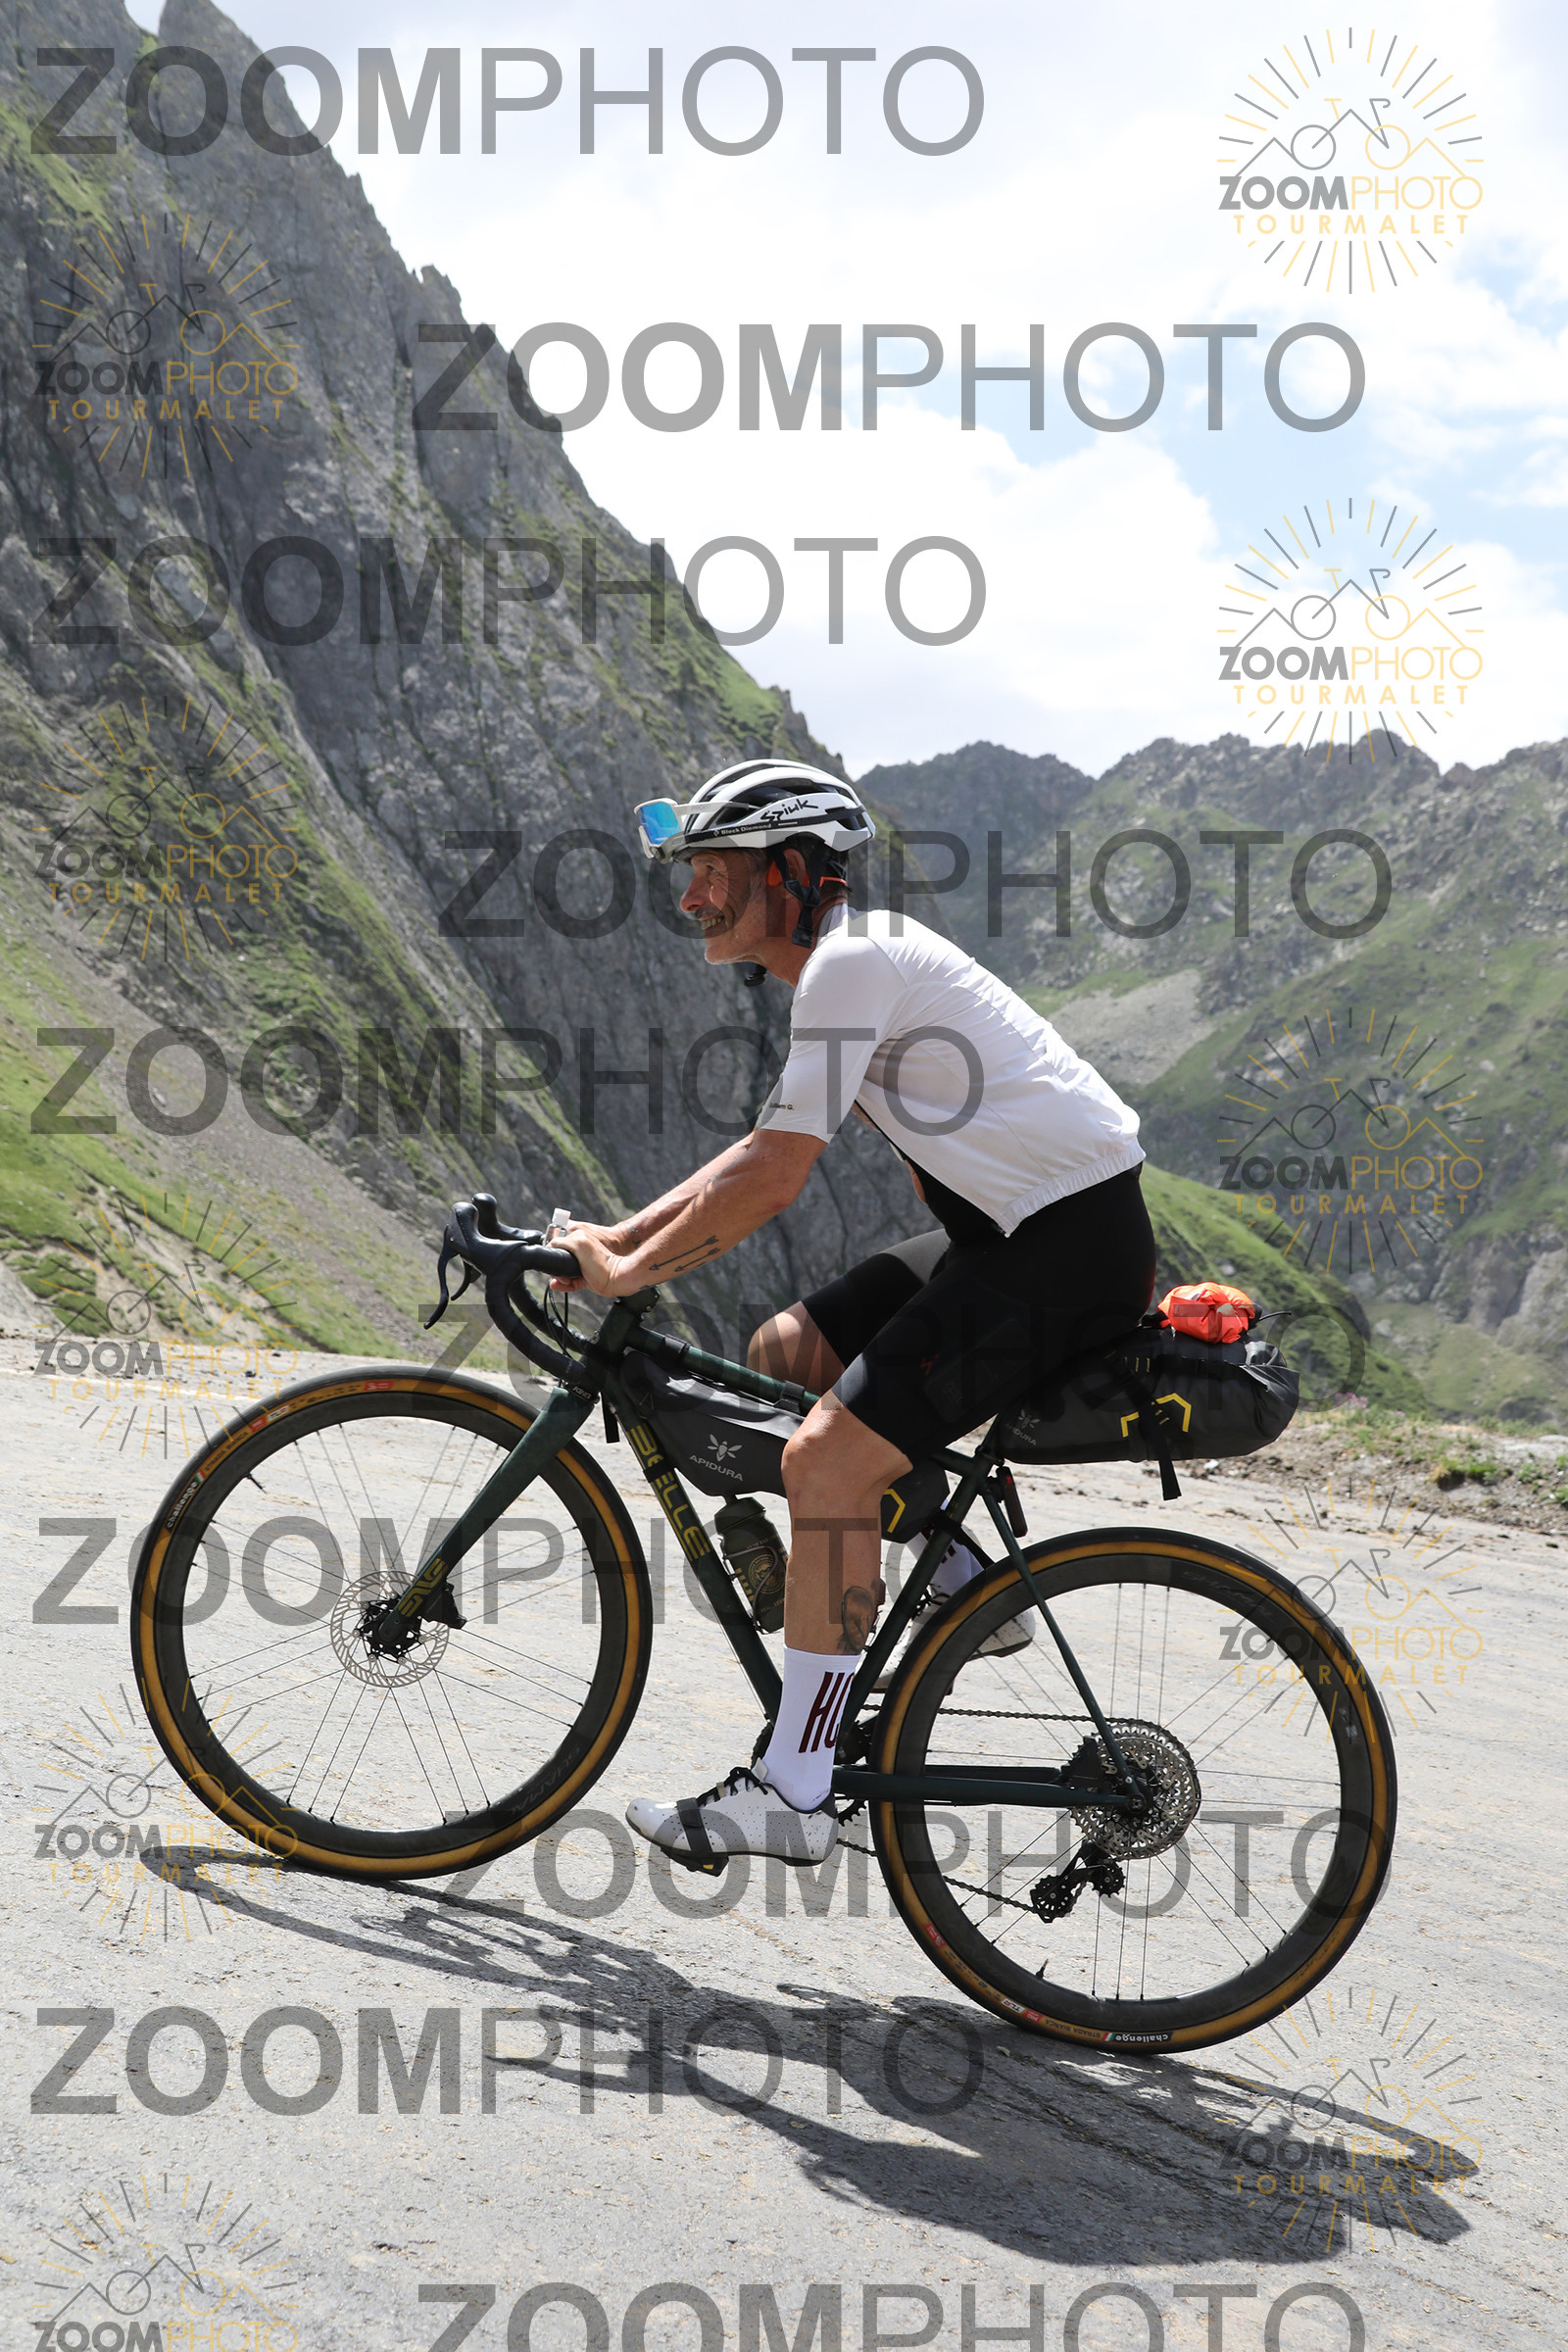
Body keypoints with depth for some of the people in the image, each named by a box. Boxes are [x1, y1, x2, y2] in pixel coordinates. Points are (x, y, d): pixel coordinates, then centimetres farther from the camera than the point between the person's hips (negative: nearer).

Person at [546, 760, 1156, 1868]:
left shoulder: (854, 959, -16)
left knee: (828, 1455, -15)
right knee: (784, 1354, 10)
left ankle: (794, 1792, -8)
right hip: (1012, 1227, 10)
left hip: (1073, 1244, -10)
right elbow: (761, 1154, 21)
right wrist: (617, 1235, 15)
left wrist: (628, 1271, -9)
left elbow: (773, 1177, -20)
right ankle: (965, 1583, 16)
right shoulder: (852, 960, 16)